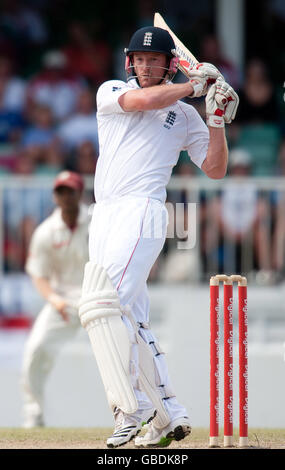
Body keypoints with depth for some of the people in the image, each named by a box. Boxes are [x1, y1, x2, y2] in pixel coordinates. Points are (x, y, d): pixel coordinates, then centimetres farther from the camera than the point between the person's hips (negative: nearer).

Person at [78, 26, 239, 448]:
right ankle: (169, 414, 8)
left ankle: (132, 408, -29)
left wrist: (218, 120, 0)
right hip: (105, 218, 5)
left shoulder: (185, 116, 13)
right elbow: (144, 100, -6)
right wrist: (195, 84, 4)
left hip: (142, 213, -5)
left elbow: (215, 169, 12)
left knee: (101, 304, -25)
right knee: (129, 324, 3)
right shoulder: (111, 92, 15)